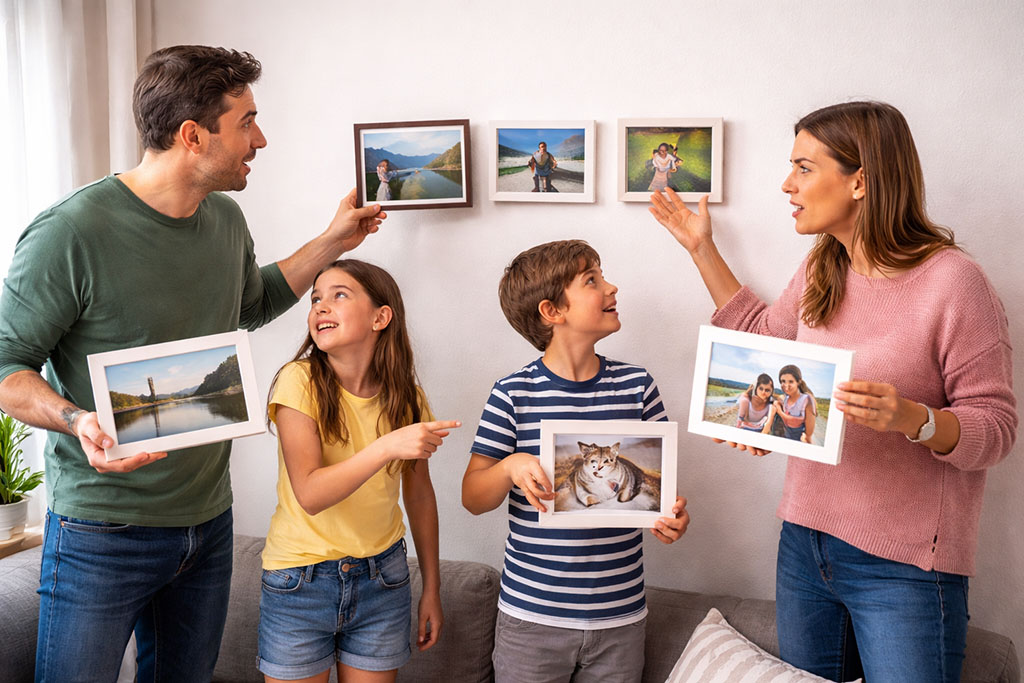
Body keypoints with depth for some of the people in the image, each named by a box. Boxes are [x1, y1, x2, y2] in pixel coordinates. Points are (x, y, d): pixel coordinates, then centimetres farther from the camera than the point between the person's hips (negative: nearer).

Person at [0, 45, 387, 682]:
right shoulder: (72, 231, -20)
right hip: (102, 532, -6)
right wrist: (76, 419, -31)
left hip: (208, 519, 7)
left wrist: (332, 242, 19)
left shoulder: (226, 220, 4)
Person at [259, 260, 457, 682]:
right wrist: (387, 447, -34)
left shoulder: (406, 396, -4)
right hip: (301, 580, -2)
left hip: (381, 578, 2)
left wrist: (432, 589, 9)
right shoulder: (300, 382, -14)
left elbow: (419, 493, 5)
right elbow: (310, 494, -21)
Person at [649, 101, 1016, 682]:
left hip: (902, 567, -6)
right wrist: (702, 247, 20)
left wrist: (910, 417, -33)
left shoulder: (953, 279, -15)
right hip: (806, 541, 7)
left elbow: (997, 426, -13)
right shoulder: (822, 270, 5)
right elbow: (760, 335, 22)